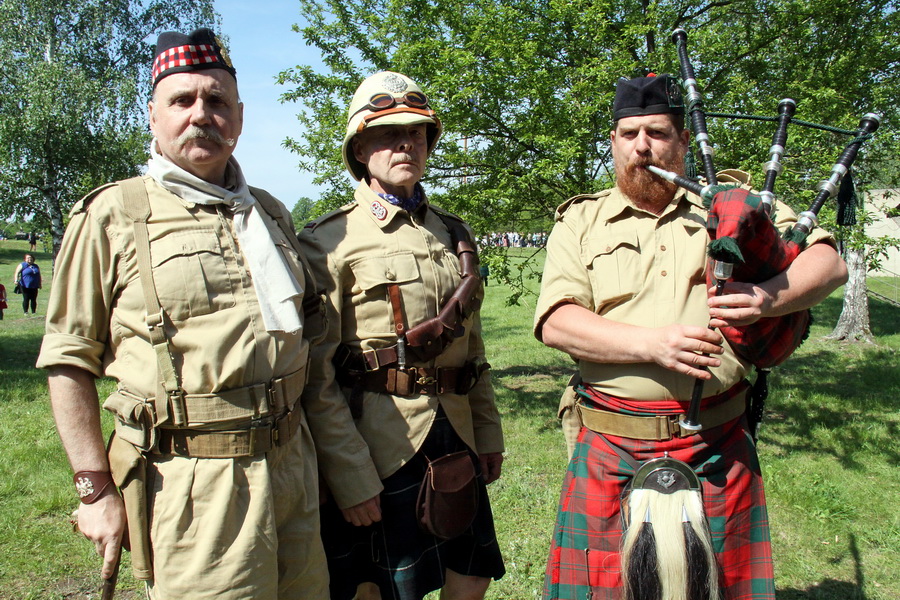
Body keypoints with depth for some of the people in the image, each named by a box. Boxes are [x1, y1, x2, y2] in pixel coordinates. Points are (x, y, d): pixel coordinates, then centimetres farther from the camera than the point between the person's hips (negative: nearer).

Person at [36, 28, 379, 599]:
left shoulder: (270, 214, 13)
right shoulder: (112, 215, -3)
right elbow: (69, 358, -2)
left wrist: (348, 468, 17)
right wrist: (96, 489, -6)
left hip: (292, 463, 6)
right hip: (193, 482, -5)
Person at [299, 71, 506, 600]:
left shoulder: (453, 234, 12)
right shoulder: (331, 240, -7)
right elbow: (316, 371, -12)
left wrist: (488, 434, 14)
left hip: (454, 438, 6)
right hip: (378, 445, -5)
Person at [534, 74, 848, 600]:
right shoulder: (580, 221, 7)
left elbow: (829, 262, 5)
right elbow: (555, 322, -5)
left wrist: (771, 297, -17)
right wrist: (654, 342, -18)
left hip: (718, 450, 1)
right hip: (613, 452, -1)